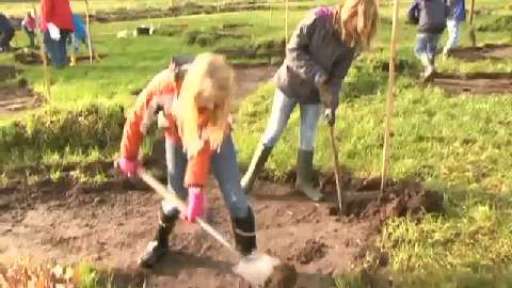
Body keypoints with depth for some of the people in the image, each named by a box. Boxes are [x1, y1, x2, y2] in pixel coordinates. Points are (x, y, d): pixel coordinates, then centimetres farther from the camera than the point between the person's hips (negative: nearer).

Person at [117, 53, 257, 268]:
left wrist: (197, 189, -36)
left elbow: (203, 145, -31)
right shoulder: (164, 85, -35)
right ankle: (160, 243, 33)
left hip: (215, 138, 0)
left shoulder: (216, 99, -34)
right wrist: (129, 156, -4)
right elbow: (138, 117, -17)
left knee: (234, 196, -7)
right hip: (177, 137, 1)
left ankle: (250, 253, 6)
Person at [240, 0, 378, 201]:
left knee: (308, 138, 10)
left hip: (315, 93, 3)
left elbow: (338, 77, -8)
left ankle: (303, 181, 29)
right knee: (273, 132, 3)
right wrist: (317, 75, -28)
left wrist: (331, 105, -20)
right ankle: (250, 176, 17)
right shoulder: (318, 18, -24)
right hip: (290, 84, -3)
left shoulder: (351, 43, -11)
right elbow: (293, 49, -22)